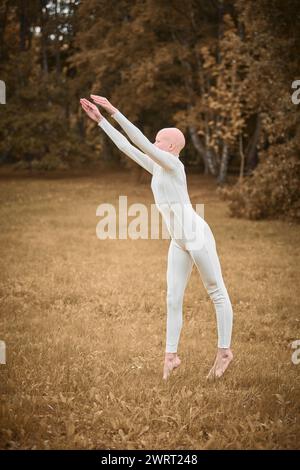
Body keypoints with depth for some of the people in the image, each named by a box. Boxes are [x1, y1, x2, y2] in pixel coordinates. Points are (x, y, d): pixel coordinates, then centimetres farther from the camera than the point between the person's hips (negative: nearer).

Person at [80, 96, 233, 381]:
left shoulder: (173, 164, -11)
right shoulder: (156, 168, 11)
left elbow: (141, 141, -21)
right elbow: (126, 146, 14)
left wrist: (113, 111, -21)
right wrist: (100, 120, 13)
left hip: (198, 236, -9)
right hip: (179, 242, 9)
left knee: (217, 293, 3)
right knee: (173, 299, 5)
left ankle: (224, 351, 9)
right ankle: (171, 356, 9)